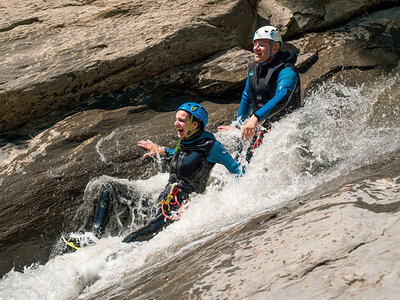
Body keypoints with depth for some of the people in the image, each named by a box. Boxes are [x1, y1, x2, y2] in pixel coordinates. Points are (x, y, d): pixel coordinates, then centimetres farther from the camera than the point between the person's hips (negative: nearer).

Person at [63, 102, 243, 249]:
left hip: (177, 212, -9)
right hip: (159, 205, 9)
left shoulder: (211, 146, -12)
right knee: (110, 187, 7)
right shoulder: (184, 142, 9)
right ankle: (94, 236, -2)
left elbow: (237, 170, -4)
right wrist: (162, 152, 23)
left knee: (132, 240, -31)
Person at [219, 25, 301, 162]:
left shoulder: (287, 71, -20)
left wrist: (256, 117, -50)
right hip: (262, 126, 8)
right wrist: (238, 125, 21)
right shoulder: (254, 67, 7)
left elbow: (281, 99, -38)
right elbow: (247, 97, 21)